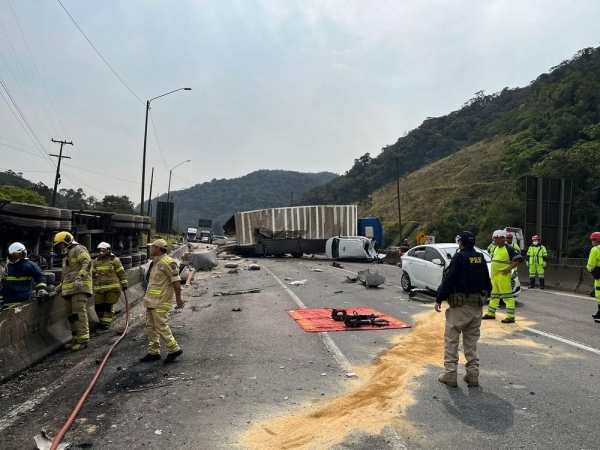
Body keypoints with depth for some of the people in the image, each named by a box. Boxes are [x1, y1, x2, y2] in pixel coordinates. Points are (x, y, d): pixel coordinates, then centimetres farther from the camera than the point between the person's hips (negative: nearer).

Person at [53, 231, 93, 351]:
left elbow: (87, 263, -18)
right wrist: (59, 288, 33)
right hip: (70, 289, 10)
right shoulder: (66, 255, 30)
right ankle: (76, 337, 19)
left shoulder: (78, 249, -2)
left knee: (79, 313, -14)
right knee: (71, 314, 11)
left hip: (79, 287, -10)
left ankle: (83, 339, -14)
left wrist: (80, 277, -29)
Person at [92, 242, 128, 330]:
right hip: (99, 288, 5)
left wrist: (124, 285, 1)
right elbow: (92, 273, 21)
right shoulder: (96, 261, 11)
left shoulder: (114, 260, -1)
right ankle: (102, 321, 25)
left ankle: (107, 323, 4)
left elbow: (122, 273, 1)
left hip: (112, 287, -4)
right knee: (98, 306, 5)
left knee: (108, 306, -5)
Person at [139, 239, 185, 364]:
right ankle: (153, 352, 22)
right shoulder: (156, 262, 15)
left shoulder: (168, 262, -16)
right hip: (151, 301, 10)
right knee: (151, 327, 13)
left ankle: (174, 350, 6)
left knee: (161, 327, -7)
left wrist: (178, 298, -16)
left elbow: (176, 281, -17)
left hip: (160, 302, -10)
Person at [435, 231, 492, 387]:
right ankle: (473, 374, 15)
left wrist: (439, 299, -11)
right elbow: (487, 281, 17)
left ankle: (450, 374, 2)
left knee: (451, 339, 1)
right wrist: (484, 296, 29)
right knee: (471, 341, 15)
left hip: (460, 305, -7)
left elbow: (448, 280, -17)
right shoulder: (481, 258, 9)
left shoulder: (459, 257, -12)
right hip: (477, 305, 7)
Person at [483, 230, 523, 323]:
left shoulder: (509, 249, -11)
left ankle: (510, 316, -5)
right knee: (494, 295, 16)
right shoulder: (496, 248, 14)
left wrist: (509, 268, -21)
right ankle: (491, 313, 26)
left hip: (503, 276, -9)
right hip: (494, 276, 9)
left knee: (507, 296, -7)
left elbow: (519, 259, -17)